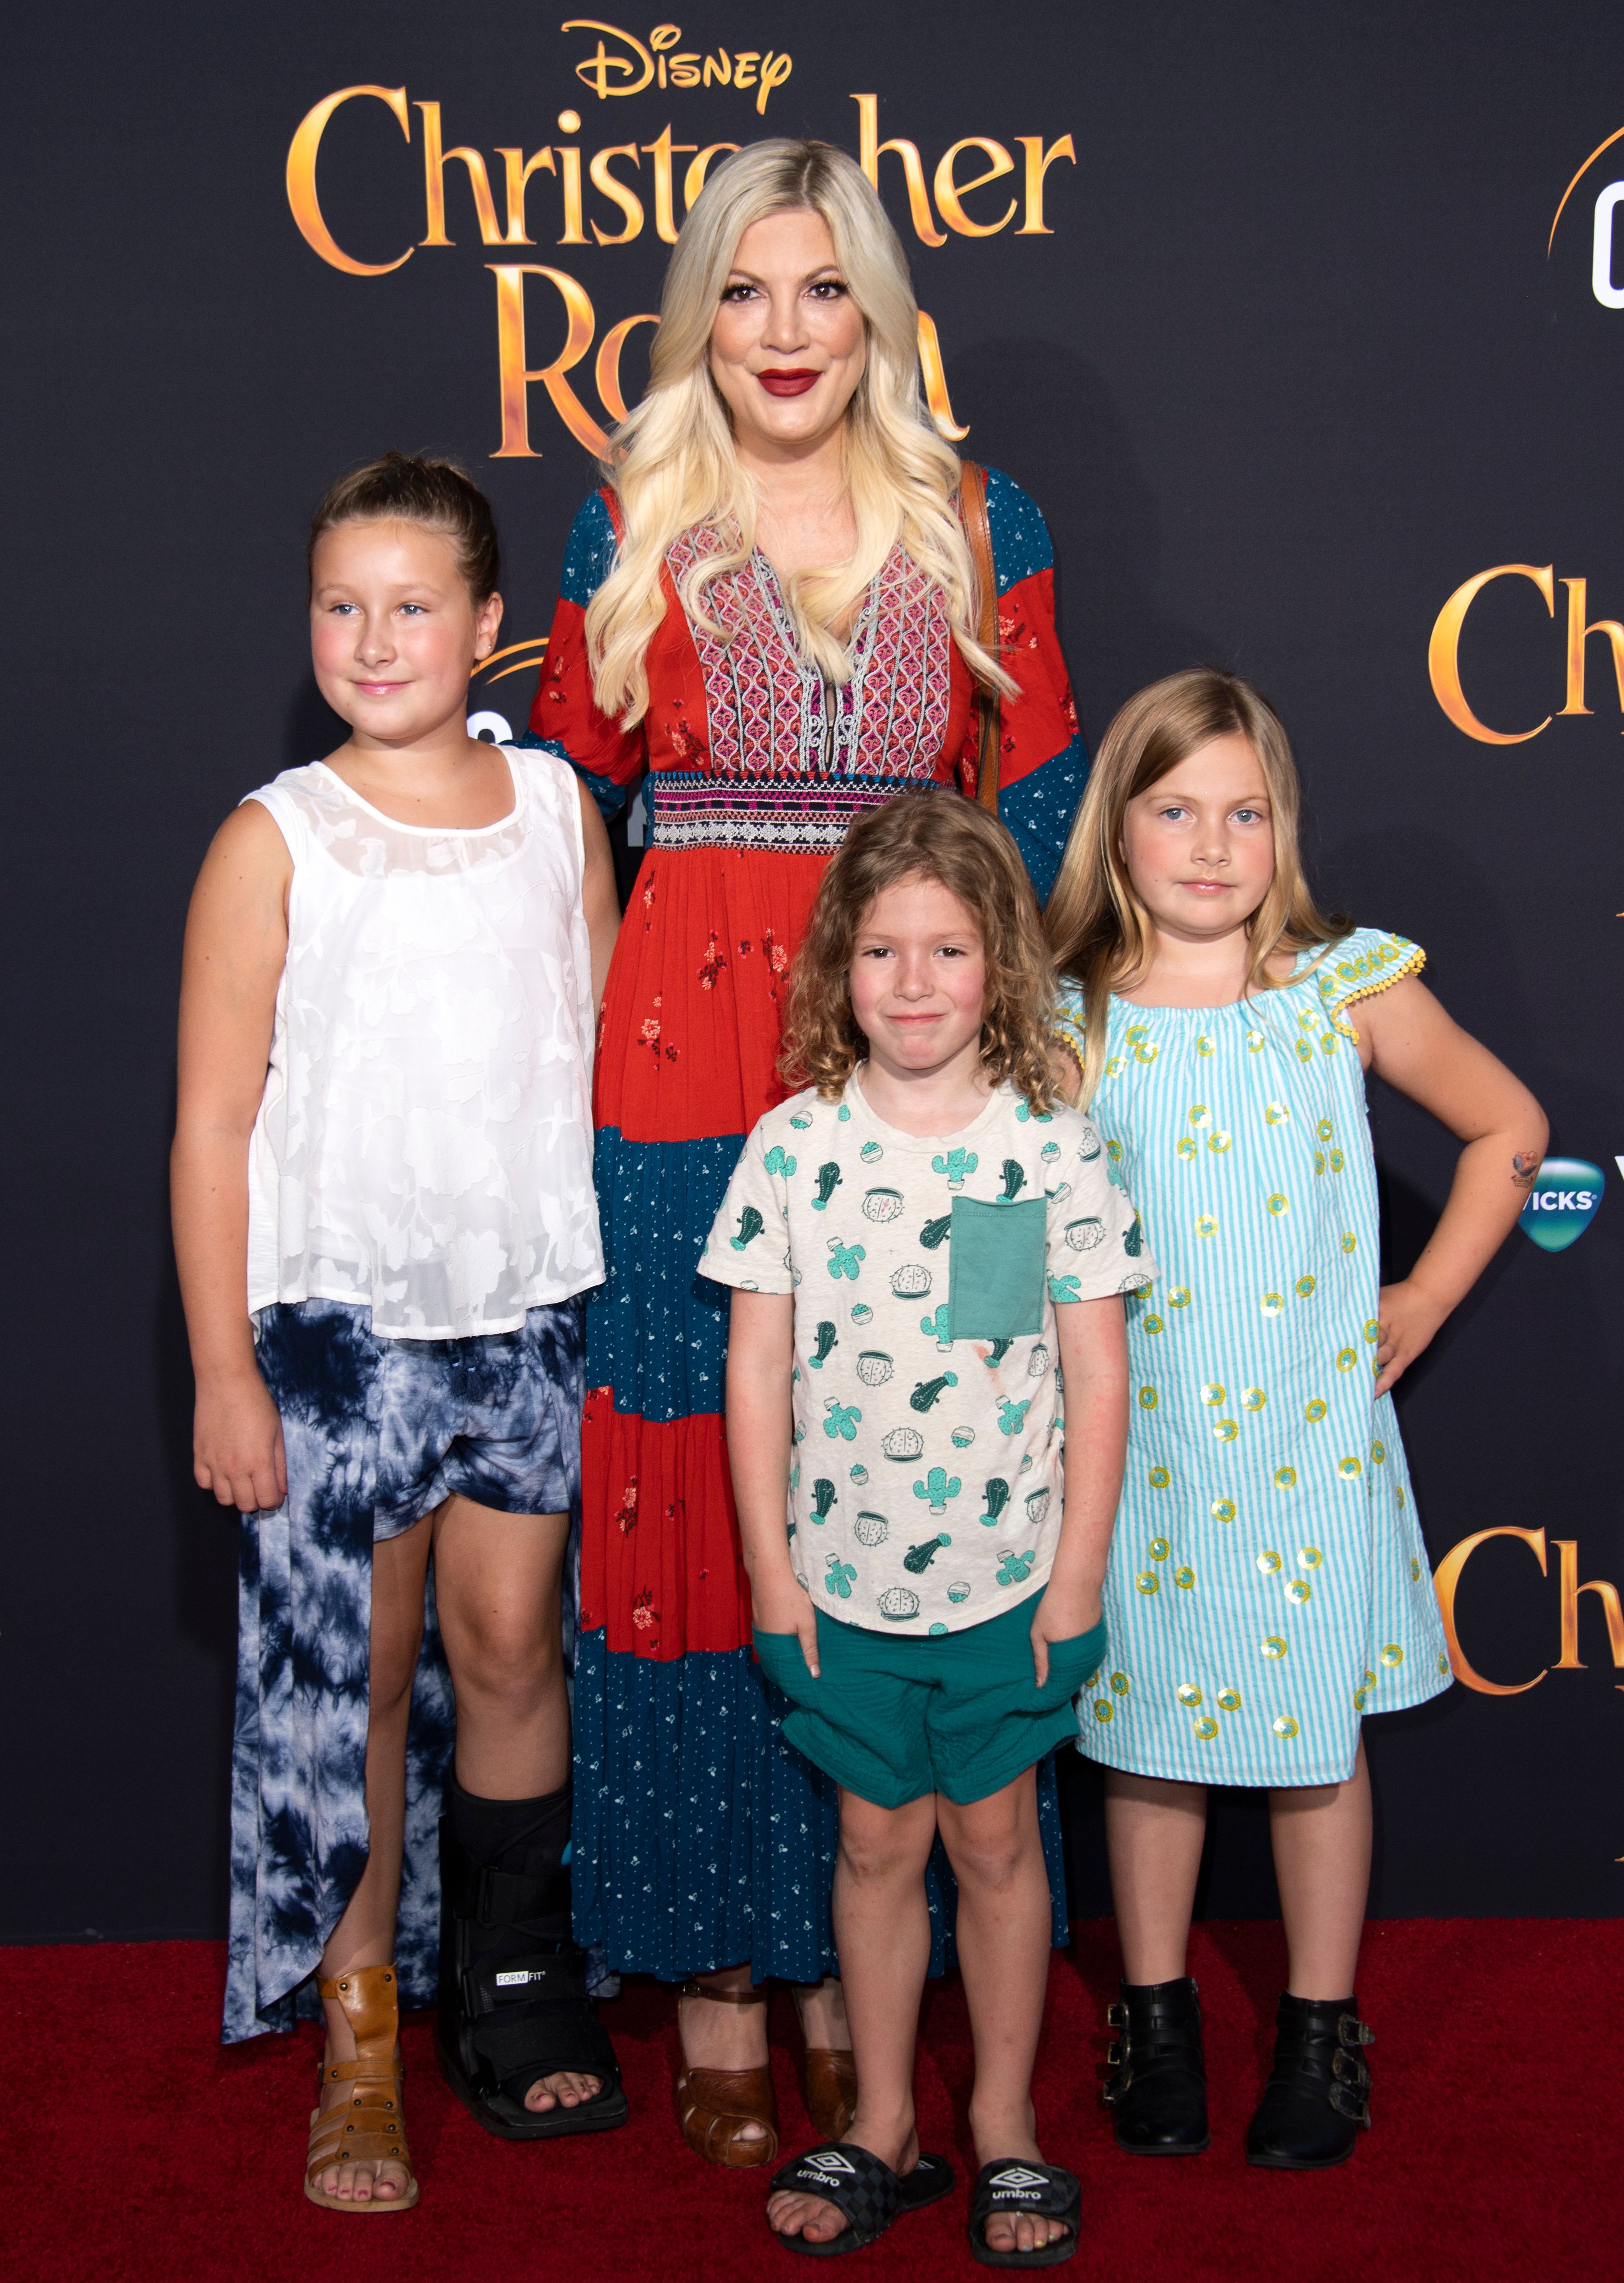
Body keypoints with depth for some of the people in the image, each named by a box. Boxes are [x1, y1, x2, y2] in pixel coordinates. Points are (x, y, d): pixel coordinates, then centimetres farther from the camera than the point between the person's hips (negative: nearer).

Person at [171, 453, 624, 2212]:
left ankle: (513, 1981, 29)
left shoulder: (556, 805, 4)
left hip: (533, 1304, 2)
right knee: (353, 1676, 4)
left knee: (509, 1639, 9)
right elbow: (214, 1125, -5)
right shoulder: (275, 840, -5)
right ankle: (360, 2037, 20)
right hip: (336, 1315, -2)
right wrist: (222, 1371, -7)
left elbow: (612, 1053, 11)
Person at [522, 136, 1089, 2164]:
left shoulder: (983, 529, 8)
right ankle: (717, 1976, 16)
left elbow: (1043, 803, 11)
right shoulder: (629, 529, 7)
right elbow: (565, 800, 12)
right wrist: (588, 1022, 4)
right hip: (683, 1070, -1)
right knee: (694, 1503, 2)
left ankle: (856, 1970, 20)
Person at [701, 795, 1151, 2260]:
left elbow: (1098, 1381, -3)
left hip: (1009, 1576, -1)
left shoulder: (1054, 1150, -6)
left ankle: (1006, 2119, 30)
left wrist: (1079, 1577, -5)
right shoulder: (793, 1147, -4)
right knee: (878, 1840, 13)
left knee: (994, 1836, 12)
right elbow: (758, 1369, -1)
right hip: (842, 1576, 1)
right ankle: (883, 2125, 29)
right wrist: (771, 1567, -2)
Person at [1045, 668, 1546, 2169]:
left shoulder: (1350, 989, -3)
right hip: (1142, 1437, 0)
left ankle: (1323, 2029, 28)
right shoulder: (1071, 1027, -4)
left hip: (1312, 1432, 0)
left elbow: (1509, 1128, 8)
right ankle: (1157, 2014, 31)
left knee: (1317, 1736, 9)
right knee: (1147, 1730, 12)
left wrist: (1420, 1305, 5)